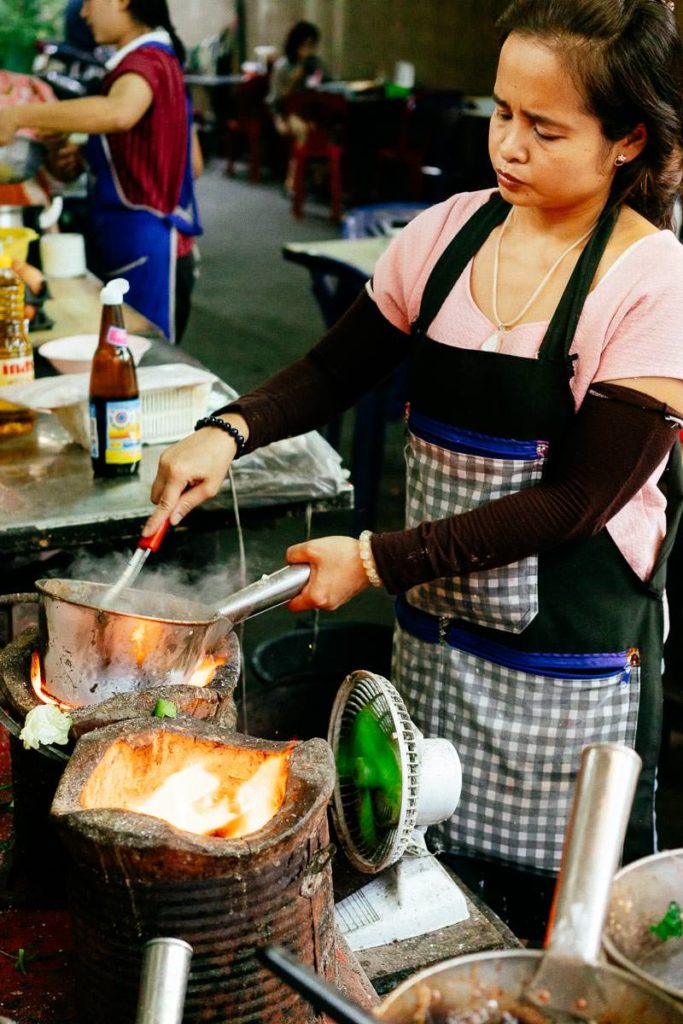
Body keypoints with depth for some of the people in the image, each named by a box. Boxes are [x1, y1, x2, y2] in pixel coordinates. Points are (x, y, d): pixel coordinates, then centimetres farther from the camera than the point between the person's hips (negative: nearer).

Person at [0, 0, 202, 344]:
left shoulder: (146, 61, -15)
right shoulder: (160, 59, 15)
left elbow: (119, 112, -40)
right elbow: (193, 162, 20)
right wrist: (92, 157, 15)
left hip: (148, 255, -10)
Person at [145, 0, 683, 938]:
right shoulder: (450, 234, 0)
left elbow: (577, 499, -18)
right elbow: (336, 371, 8)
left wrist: (379, 562, -21)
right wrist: (231, 431, -12)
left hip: (570, 661, -4)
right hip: (435, 635, 5)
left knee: (552, 922, 8)